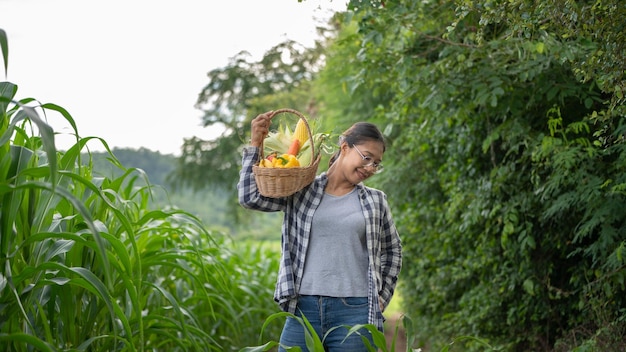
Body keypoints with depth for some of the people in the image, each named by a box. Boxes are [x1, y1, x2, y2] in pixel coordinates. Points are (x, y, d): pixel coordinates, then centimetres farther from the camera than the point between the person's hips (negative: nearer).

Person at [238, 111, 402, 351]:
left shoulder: (375, 201, 10)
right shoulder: (301, 191, 7)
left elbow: (392, 250, 21)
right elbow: (250, 197, -1)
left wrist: (382, 297, 13)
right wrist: (256, 143, -2)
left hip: (354, 313, 0)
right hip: (303, 308, 0)